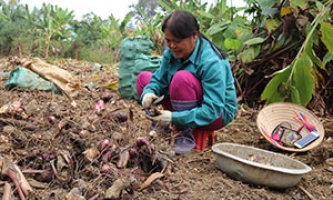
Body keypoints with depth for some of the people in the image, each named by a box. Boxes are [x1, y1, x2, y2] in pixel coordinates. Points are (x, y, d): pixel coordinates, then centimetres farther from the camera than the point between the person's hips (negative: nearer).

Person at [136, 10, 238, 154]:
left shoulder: (211, 62, -29)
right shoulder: (170, 53, -10)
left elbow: (212, 110, -32)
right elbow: (158, 80, -2)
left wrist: (174, 118, -39)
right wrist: (149, 93, -26)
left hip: (217, 114, -7)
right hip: (188, 108, 7)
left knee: (182, 78, -34)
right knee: (143, 78, 0)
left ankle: (186, 136, -18)